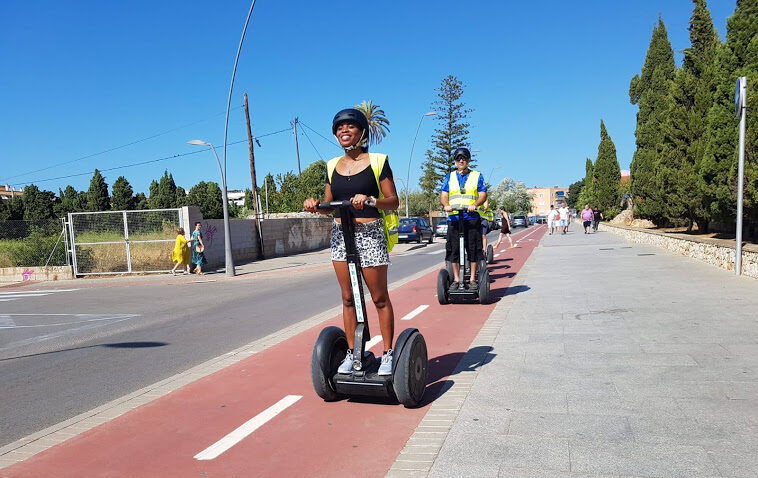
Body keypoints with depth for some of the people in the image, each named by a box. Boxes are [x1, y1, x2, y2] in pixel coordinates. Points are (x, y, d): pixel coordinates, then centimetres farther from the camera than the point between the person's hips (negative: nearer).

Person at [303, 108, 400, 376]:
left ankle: (388, 353, 13)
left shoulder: (377, 162, -1)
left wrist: (370, 200, -23)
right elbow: (329, 204, 16)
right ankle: (351, 352, 19)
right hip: (340, 235, 4)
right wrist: (315, 205, -6)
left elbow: (393, 201, -5)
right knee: (348, 297, 9)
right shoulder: (333, 166, 12)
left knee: (379, 298, 3)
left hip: (370, 234, -4)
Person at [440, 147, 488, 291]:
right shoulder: (449, 177, 16)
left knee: (473, 248, -2)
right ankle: (456, 279, 11)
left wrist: (475, 204, -18)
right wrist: (446, 205, -14)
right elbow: (443, 195, 9)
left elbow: (483, 195, 3)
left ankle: (473, 279, 7)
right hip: (453, 218, 2)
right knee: (453, 249, 2)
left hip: (472, 218, -2)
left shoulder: (477, 176, 11)